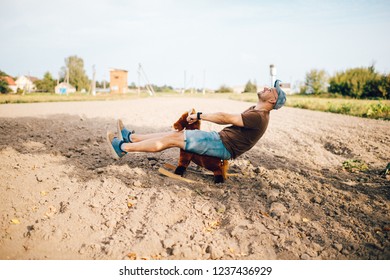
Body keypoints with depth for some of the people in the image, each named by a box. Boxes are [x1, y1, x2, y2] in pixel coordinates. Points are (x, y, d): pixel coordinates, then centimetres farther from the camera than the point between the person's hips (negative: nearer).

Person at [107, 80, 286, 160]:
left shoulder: (258, 117, -17)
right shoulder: (255, 110, 14)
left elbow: (225, 118, -19)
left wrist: (199, 116, -13)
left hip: (223, 146, -9)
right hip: (221, 137, 9)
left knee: (173, 139, -12)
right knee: (175, 134, 6)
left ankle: (122, 147, -5)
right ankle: (130, 137, 14)